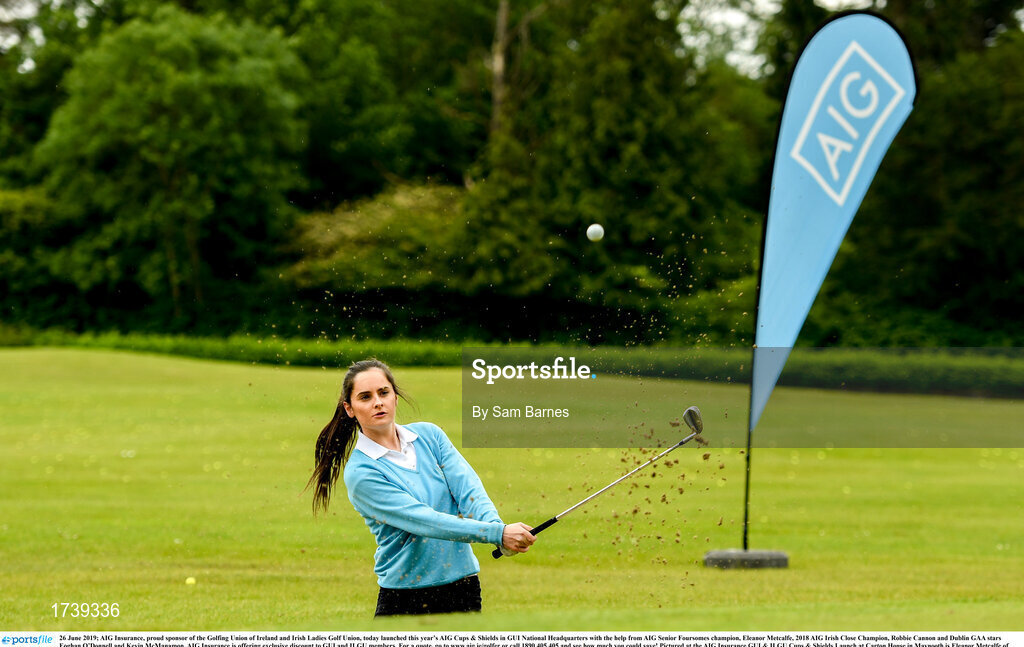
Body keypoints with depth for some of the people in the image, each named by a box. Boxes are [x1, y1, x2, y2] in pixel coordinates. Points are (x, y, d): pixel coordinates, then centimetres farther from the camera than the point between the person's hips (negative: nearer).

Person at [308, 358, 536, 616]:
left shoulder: (428, 434, 5)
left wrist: (498, 527, -27)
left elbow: (468, 490, -7)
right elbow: (425, 521, -20)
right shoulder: (360, 472, -11)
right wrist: (498, 533, -28)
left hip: (464, 583, 4)